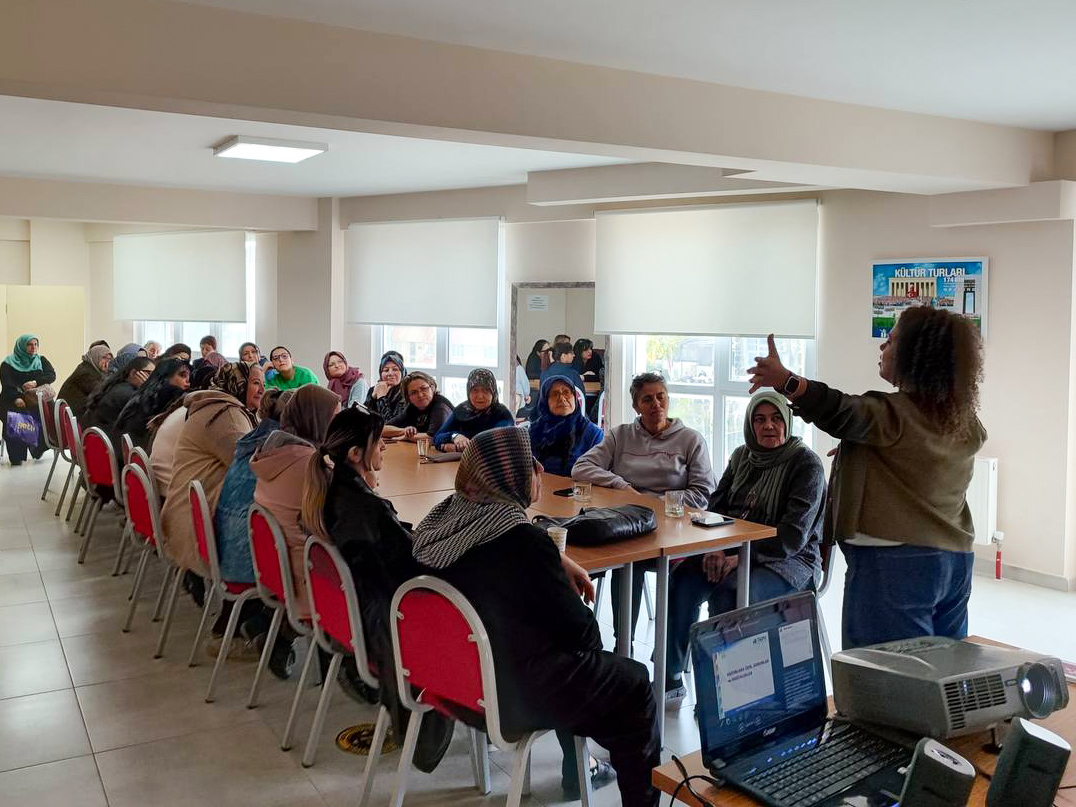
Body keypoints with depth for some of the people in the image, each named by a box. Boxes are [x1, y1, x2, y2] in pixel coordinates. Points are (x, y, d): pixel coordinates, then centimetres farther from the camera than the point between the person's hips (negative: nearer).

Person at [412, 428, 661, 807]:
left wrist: (558, 563, 8)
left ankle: (577, 771, 42)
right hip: (513, 695, -9)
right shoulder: (522, 541, -28)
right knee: (635, 684, 12)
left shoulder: (449, 515, -3)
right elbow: (579, 629, -19)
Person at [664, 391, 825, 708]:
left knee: (726, 593, -33)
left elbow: (794, 536, -17)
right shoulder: (742, 456, 11)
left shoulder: (806, 463, -9)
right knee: (682, 579, -21)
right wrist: (714, 549, -10)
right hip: (735, 550, 6)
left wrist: (742, 557, -26)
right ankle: (670, 682, -13)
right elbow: (716, 504, 10)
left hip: (790, 561, -6)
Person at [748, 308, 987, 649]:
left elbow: (847, 415, -33)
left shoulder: (894, 413, -15)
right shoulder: (966, 425, 11)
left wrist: (787, 383, -45)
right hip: (956, 562, 8)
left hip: (893, 564, -8)